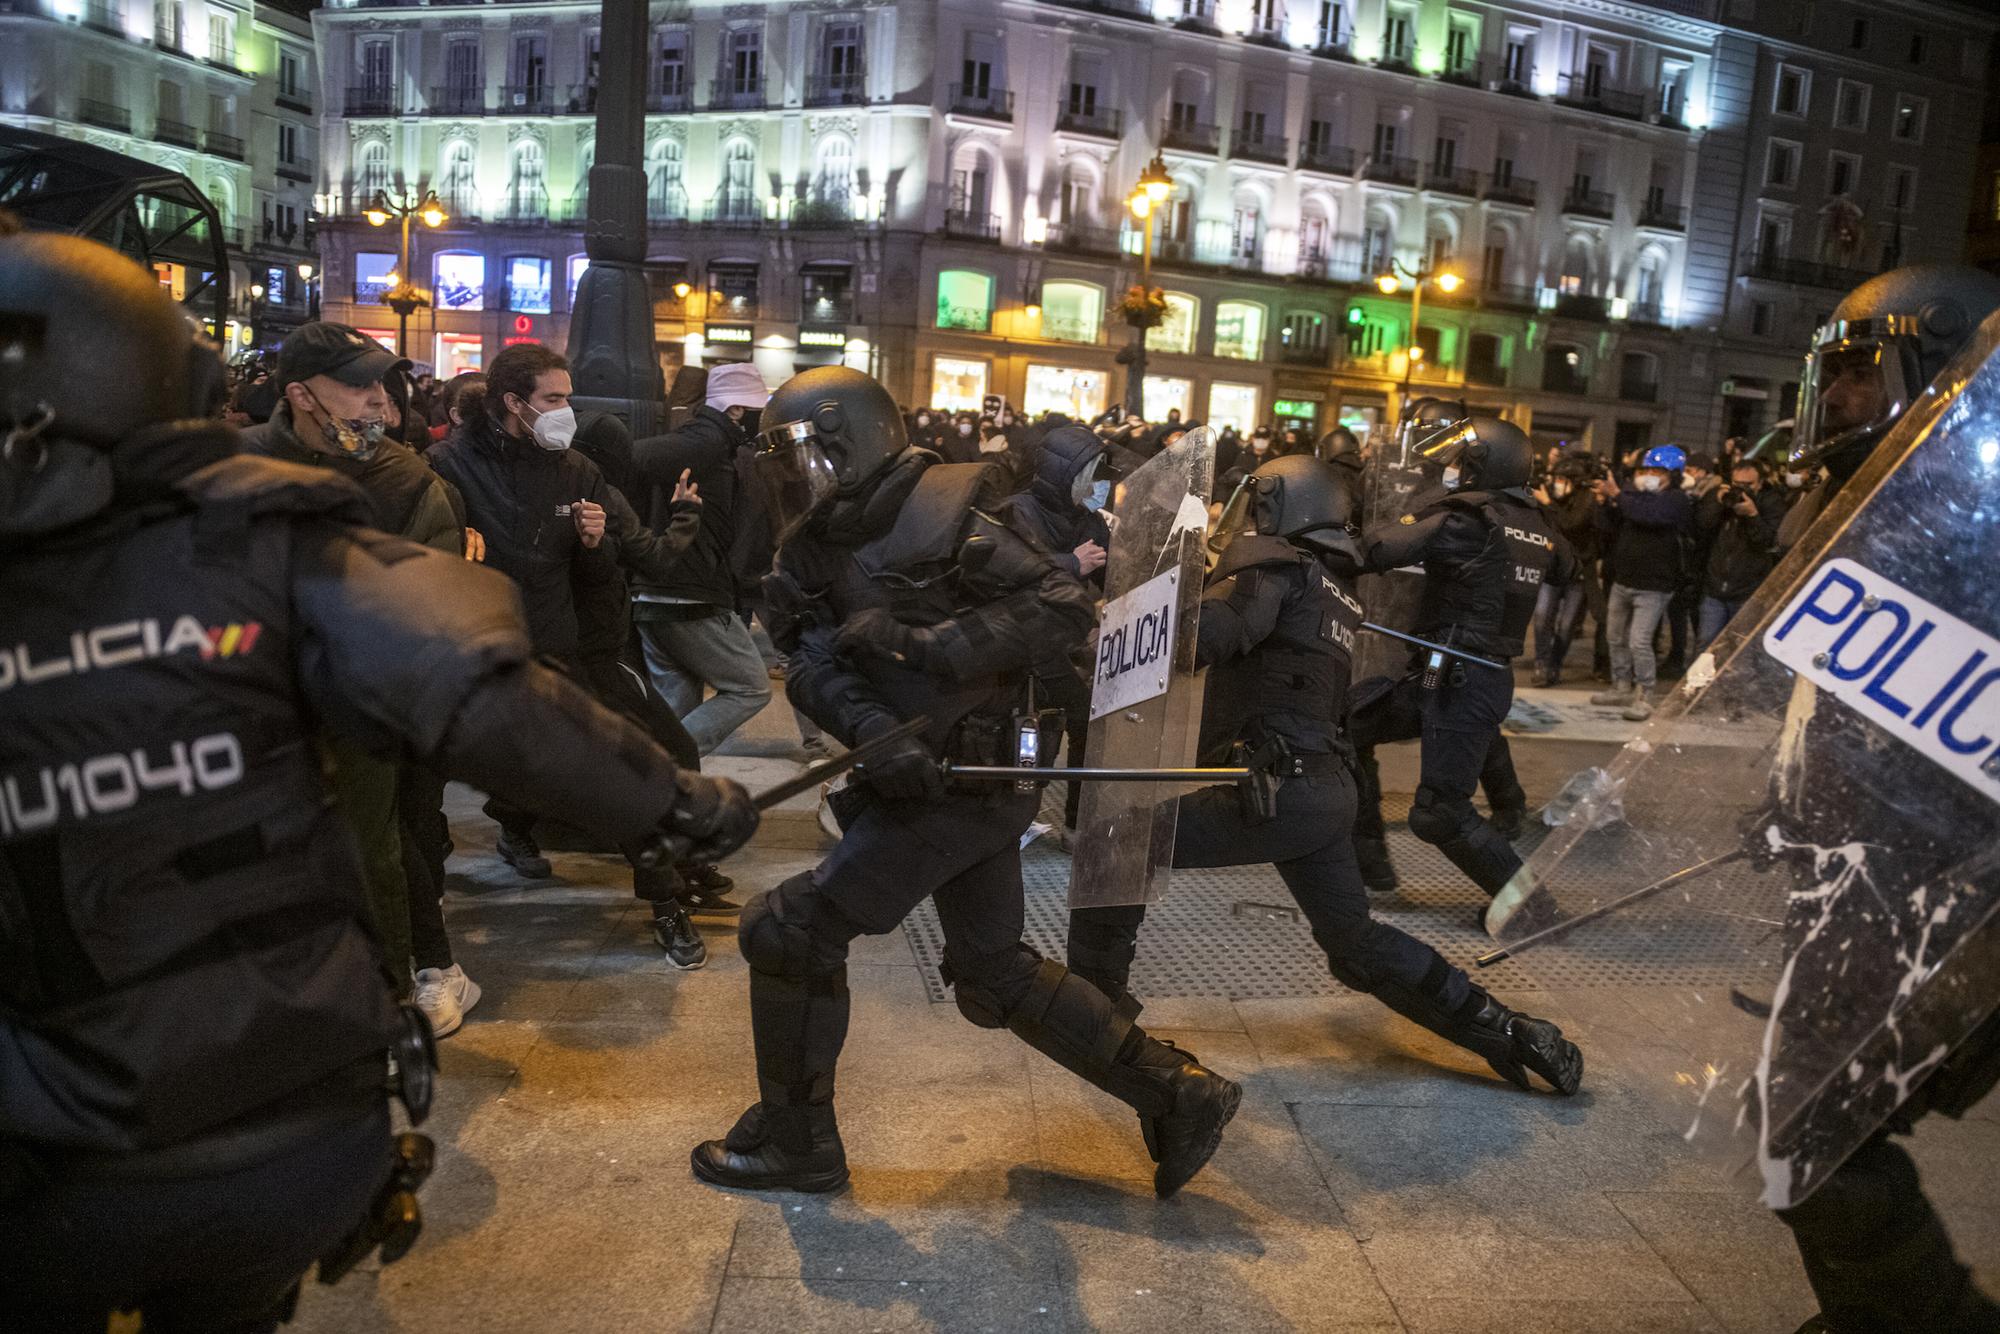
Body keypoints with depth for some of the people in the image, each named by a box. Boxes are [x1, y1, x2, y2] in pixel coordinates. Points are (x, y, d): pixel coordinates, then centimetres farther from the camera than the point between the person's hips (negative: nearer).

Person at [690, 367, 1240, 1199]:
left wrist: (932, 641, -26)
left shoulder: (938, 517, -14)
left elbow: (1066, 606, -19)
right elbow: (812, 665, -5)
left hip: (968, 779, -9)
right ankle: (1178, 1094, 26)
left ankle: (796, 1140, 15)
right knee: (995, 976, 16)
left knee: (792, 932, -5)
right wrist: (874, 733, -24)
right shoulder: (813, 548, 8)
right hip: (918, 777, 9)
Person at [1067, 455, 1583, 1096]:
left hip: (1276, 791, -9)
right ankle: (1512, 1035, 23)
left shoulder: (1278, 564, -5)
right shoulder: (1342, 596, 21)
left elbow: (1201, 638, -22)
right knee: (1357, 944, 21)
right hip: (1330, 792, 9)